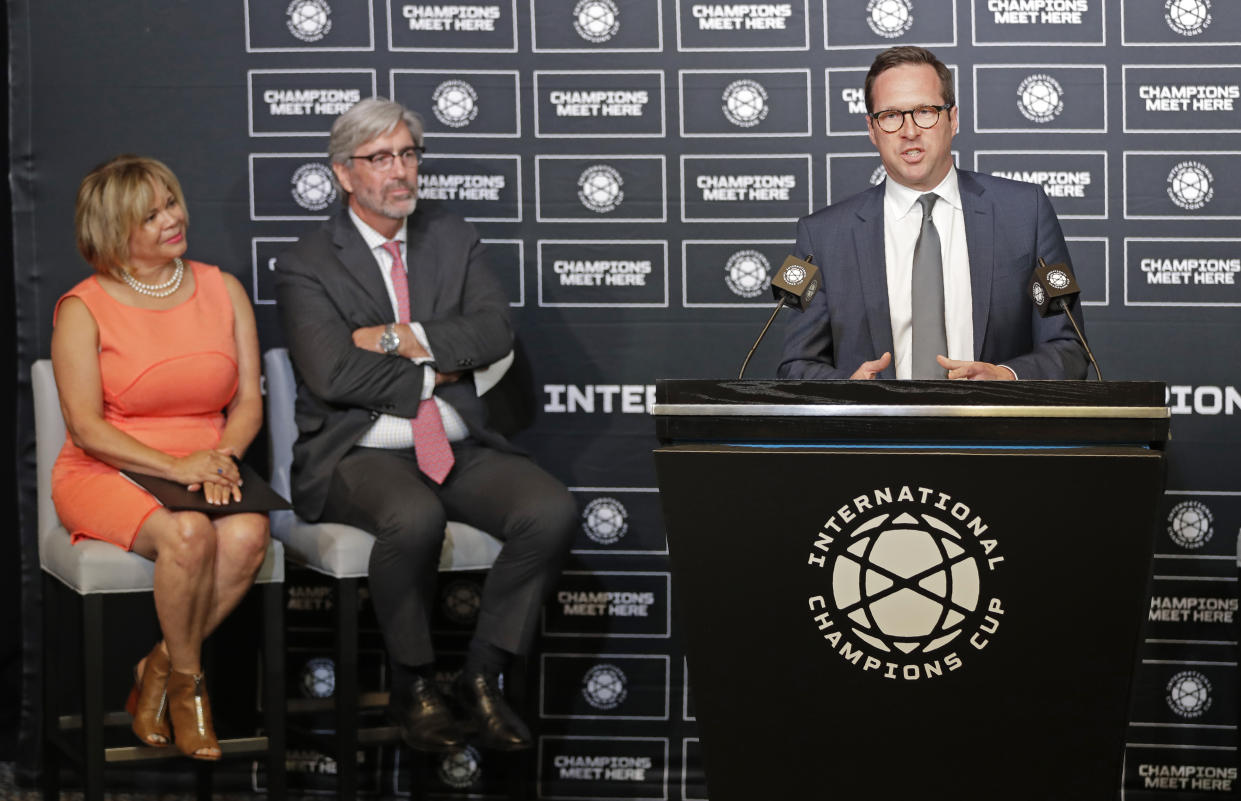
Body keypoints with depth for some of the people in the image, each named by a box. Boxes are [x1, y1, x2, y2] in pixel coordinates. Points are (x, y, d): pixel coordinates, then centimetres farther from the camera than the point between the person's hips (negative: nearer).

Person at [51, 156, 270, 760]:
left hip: (204, 469, 3)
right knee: (190, 534, -35)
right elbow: (85, 428, -8)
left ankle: (157, 670, -13)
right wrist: (175, 467, -20)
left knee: (248, 533, -31)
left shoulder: (223, 290, 9)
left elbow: (248, 401, 8)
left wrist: (223, 457, -13)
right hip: (107, 475, -3)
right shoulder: (84, 309, -2)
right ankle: (186, 682, -11)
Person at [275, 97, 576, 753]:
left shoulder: (453, 239, 14)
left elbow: (495, 332, -1)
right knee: (415, 519, -37)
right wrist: (436, 375, -6)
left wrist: (403, 340, -12)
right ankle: (412, 686, -14)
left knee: (551, 511, -23)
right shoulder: (306, 267, 1)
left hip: (460, 450, 5)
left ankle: (481, 677, -10)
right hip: (361, 454, -4)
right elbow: (332, 374, -13)